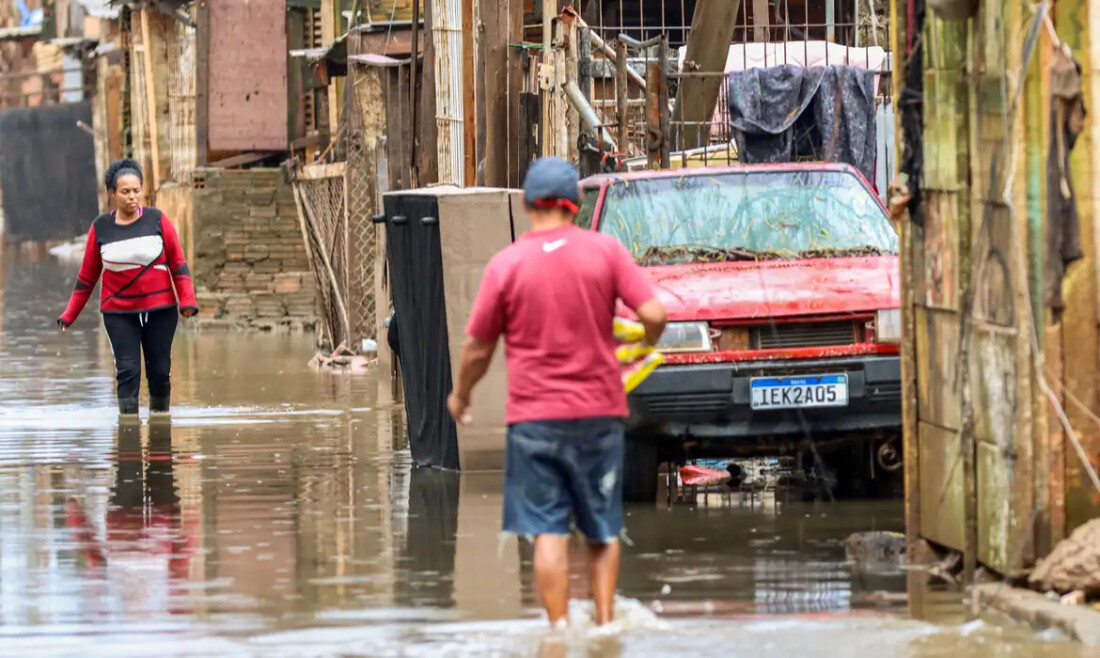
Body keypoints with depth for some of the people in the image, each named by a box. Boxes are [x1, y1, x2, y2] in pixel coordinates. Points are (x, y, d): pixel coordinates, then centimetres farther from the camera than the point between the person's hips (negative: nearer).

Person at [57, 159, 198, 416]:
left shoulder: (157, 221, 0)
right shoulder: (100, 228, 2)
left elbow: (178, 264, 1)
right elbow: (87, 276, 9)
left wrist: (187, 301, -11)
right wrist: (69, 315, 7)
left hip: (160, 308, 0)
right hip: (118, 312, 0)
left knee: (160, 371, 4)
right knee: (127, 370, -9)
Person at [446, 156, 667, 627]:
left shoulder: (506, 265, -4)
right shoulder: (606, 251, -3)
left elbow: (477, 349, 1)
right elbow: (653, 314, -8)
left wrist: (460, 395, 20)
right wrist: (647, 344, 16)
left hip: (534, 417, -2)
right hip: (599, 411, 2)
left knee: (549, 531, 0)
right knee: (603, 530, 13)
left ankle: (559, 627, -5)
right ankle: (605, 622, 9)